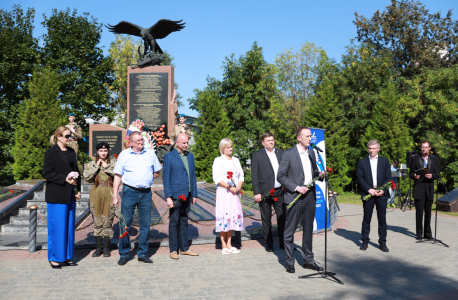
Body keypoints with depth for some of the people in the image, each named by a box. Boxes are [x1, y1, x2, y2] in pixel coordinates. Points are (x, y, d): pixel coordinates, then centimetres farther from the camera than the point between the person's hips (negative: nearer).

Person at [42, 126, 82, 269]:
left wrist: (78, 190, 8)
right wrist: (65, 179, -19)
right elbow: (47, 173, -12)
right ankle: (54, 258, 11)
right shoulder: (51, 152, -6)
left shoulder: (71, 152, 13)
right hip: (56, 196, -6)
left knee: (69, 226, 9)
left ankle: (67, 257, 18)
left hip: (70, 195, 7)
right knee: (57, 226, -2)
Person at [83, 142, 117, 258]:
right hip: (96, 194, 2)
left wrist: (107, 167, -9)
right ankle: (98, 247, 15)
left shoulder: (113, 162, 6)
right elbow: (86, 177, -4)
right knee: (97, 222, 5)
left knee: (108, 221, -1)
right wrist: (96, 166, -6)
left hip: (109, 194, -2)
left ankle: (107, 248, 10)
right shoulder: (92, 164, 10)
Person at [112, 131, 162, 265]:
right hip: (129, 192, -2)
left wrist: (147, 179, 1)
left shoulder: (150, 154, 10)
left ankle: (142, 253, 17)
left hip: (146, 193, 2)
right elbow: (117, 176, 3)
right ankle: (124, 254, 11)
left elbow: (157, 172, 17)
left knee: (145, 224, 6)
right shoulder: (124, 155, 4)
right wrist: (115, 195, -3)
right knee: (125, 224, -1)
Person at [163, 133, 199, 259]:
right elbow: (166, 178, -7)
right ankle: (173, 250, 11)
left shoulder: (190, 156, 13)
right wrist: (168, 197, -13)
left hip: (187, 195, 5)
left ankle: (184, 248, 20)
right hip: (175, 195, -5)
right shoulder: (169, 156, -4)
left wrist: (194, 194, 12)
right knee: (174, 223, 2)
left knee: (184, 222, 12)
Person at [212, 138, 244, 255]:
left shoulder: (236, 160, 16)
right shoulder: (218, 161, -1)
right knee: (223, 216, -6)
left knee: (233, 216, 6)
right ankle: (224, 246, 2)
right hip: (223, 192, -5)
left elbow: (241, 176, 14)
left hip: (234, 193, 5)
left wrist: (238, 187, -5)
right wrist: (229, 187, -16)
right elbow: (217, 178, -10)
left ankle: (229, 244, 14)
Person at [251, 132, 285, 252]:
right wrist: (256, 193, -8)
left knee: (282, 217, 3)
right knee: (266, 219, 6)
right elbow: (254, 176, -2)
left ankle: (283, 242, 16)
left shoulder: (280, 153, 11)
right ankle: (269, 243, 18)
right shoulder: (257, 155, 0)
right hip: (265, 192, -3)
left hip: (280, 191, 3)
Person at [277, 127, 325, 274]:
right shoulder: (288, 154, -7)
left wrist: (320, 174, -2)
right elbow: (281, 176, -9)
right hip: (294, 196, -6)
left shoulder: (311, 153, 12)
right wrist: (296, 187, -17)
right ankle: (289, 262, 13)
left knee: (308, 230, 13)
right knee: (290, 231, 2)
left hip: (310, 196, 6)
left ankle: (308, 260, 24)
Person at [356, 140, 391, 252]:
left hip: (382, 193, 1)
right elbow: (359, 178, 0)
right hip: (367, 193, 0)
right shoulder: (362, 162, 7)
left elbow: (388, 177, 5)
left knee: (382, 219, 3)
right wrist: (368, 189, -11)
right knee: (366, 219, 4)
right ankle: (365, 241, 13)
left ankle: (382, 242, 12)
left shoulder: (385, 161, 10)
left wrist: (383, 190, -9)